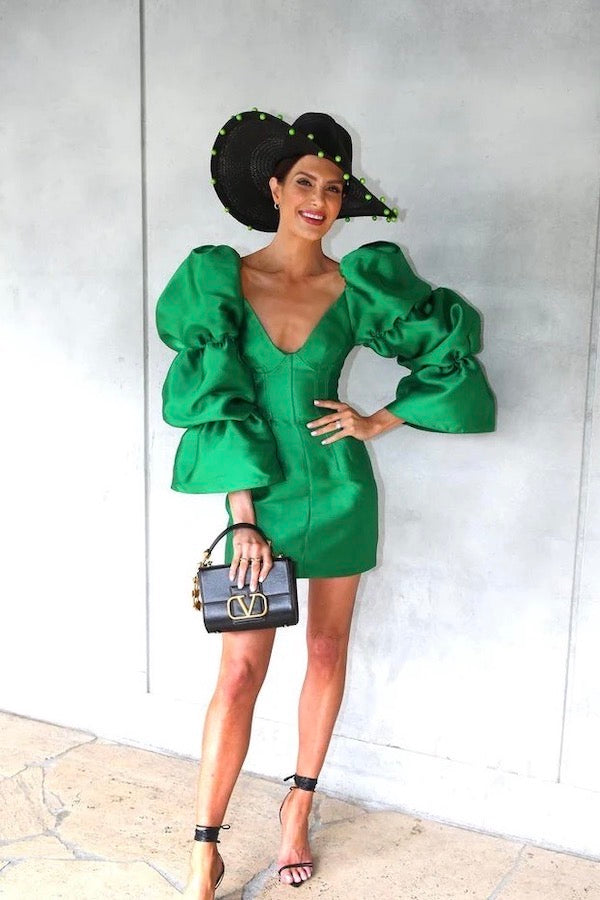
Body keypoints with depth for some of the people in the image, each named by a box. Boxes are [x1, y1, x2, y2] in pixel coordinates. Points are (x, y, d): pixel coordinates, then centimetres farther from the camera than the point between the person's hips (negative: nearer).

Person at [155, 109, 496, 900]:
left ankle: (299, 807, 32)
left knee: (328, 650, 12)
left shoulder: (356, 289, -3)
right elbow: (218, 406, -8)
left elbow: (449, 359, 3)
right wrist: (244, 517, -11)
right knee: (242, 668, -1)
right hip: (263, 496, -1)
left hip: (341, 491, 2)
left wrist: (377, 423, -4)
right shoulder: (222, 280, -5)